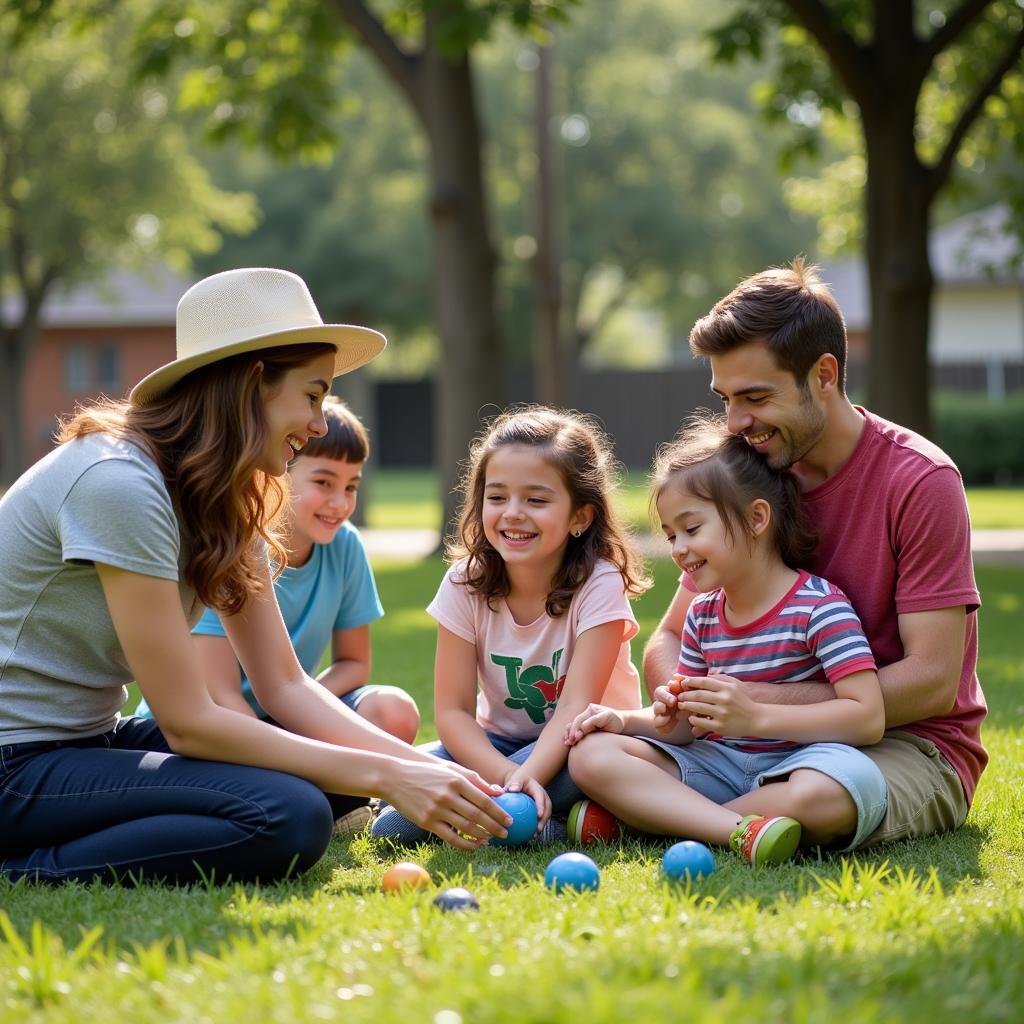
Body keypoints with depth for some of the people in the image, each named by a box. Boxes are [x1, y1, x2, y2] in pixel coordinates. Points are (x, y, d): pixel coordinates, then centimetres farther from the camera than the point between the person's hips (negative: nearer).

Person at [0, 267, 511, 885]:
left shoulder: (229, 504, 7)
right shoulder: (118, 484, -22)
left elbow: (286, 686, 3)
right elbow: (188, 722, -23)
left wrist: (425, 768, -11)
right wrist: (386, 777, -22)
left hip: (95, 741, 9)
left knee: (337, 774, -1)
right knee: (290, 817, -26)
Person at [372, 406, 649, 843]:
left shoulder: (599, 584, -19)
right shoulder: (465, 585, -10)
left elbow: (577, 706, -26)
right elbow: (452, 711, -13)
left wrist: (525, 776, -45)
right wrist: (508, 776, -33)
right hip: (500, 744, 3)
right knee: (393, 825, -23)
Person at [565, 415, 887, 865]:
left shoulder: (820, 605, -11)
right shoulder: (703, 614, 11)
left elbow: (868, 717, -20)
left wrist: (754, 716, -25)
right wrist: (627, 720, -6)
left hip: (794, 762, -6)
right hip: (720, 762, 6)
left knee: (826, 795, -42)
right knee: (590, 753, -13)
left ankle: (654, 817, -25)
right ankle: (740, 830, -30)